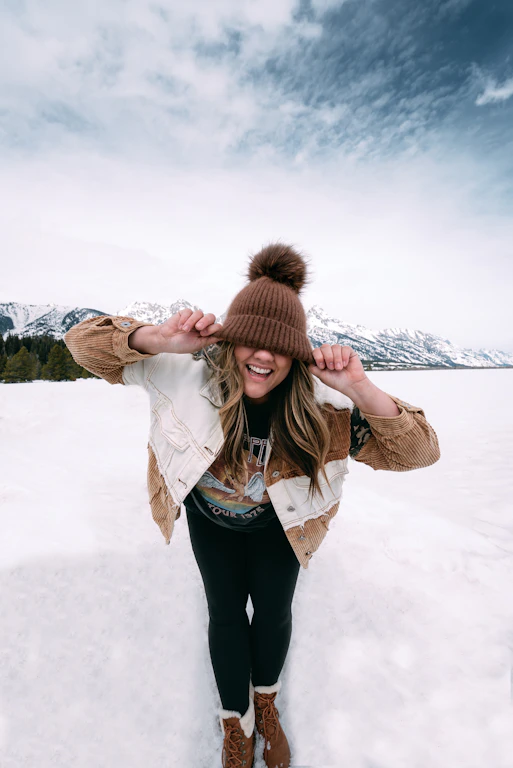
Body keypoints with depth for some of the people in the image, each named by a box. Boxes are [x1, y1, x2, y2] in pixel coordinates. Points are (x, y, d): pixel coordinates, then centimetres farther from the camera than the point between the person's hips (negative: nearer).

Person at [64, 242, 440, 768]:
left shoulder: (318, 404, -32)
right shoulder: (191, 372, -32)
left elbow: (416, 452, -30)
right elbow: (85, 344, -26)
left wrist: (359, 388, -48)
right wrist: (159, 338, -47)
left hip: (277, 526, 1)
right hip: (211, 520, 0)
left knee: (273, 612, 18)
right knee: (225, 614, 16)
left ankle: (266, 705, 56)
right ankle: (235, 724, 50)